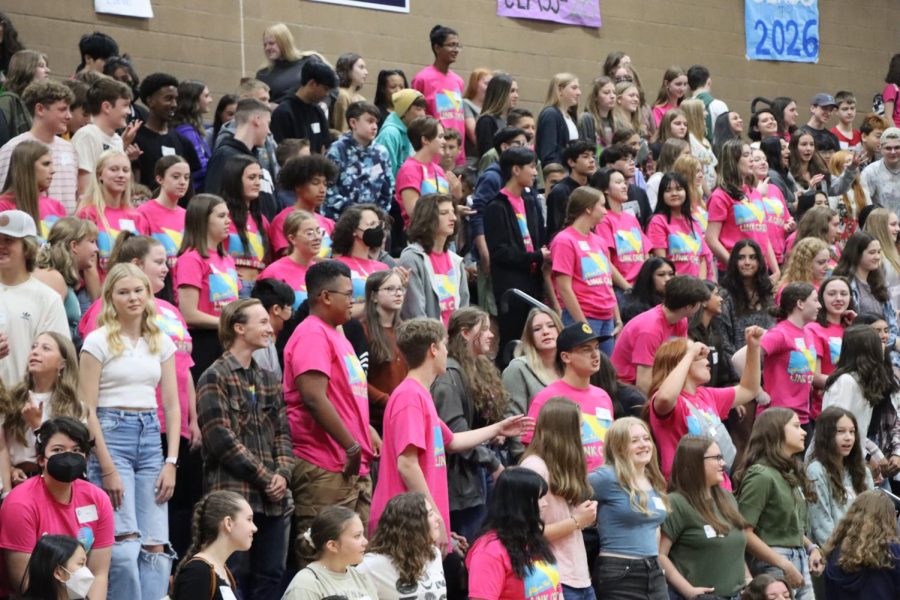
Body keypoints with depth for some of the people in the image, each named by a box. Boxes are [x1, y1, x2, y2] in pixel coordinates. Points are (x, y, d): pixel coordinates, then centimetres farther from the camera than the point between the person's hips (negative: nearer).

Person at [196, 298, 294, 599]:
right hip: (234, 493, -7)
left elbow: (283, 433, 16)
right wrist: (265, 478, -11)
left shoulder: (269, 380, 18)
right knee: (235, 576, -5)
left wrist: (283, 473, -4)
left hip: (274, 497, 7)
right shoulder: (215, 378, -4)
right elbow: (222, 440, -11)